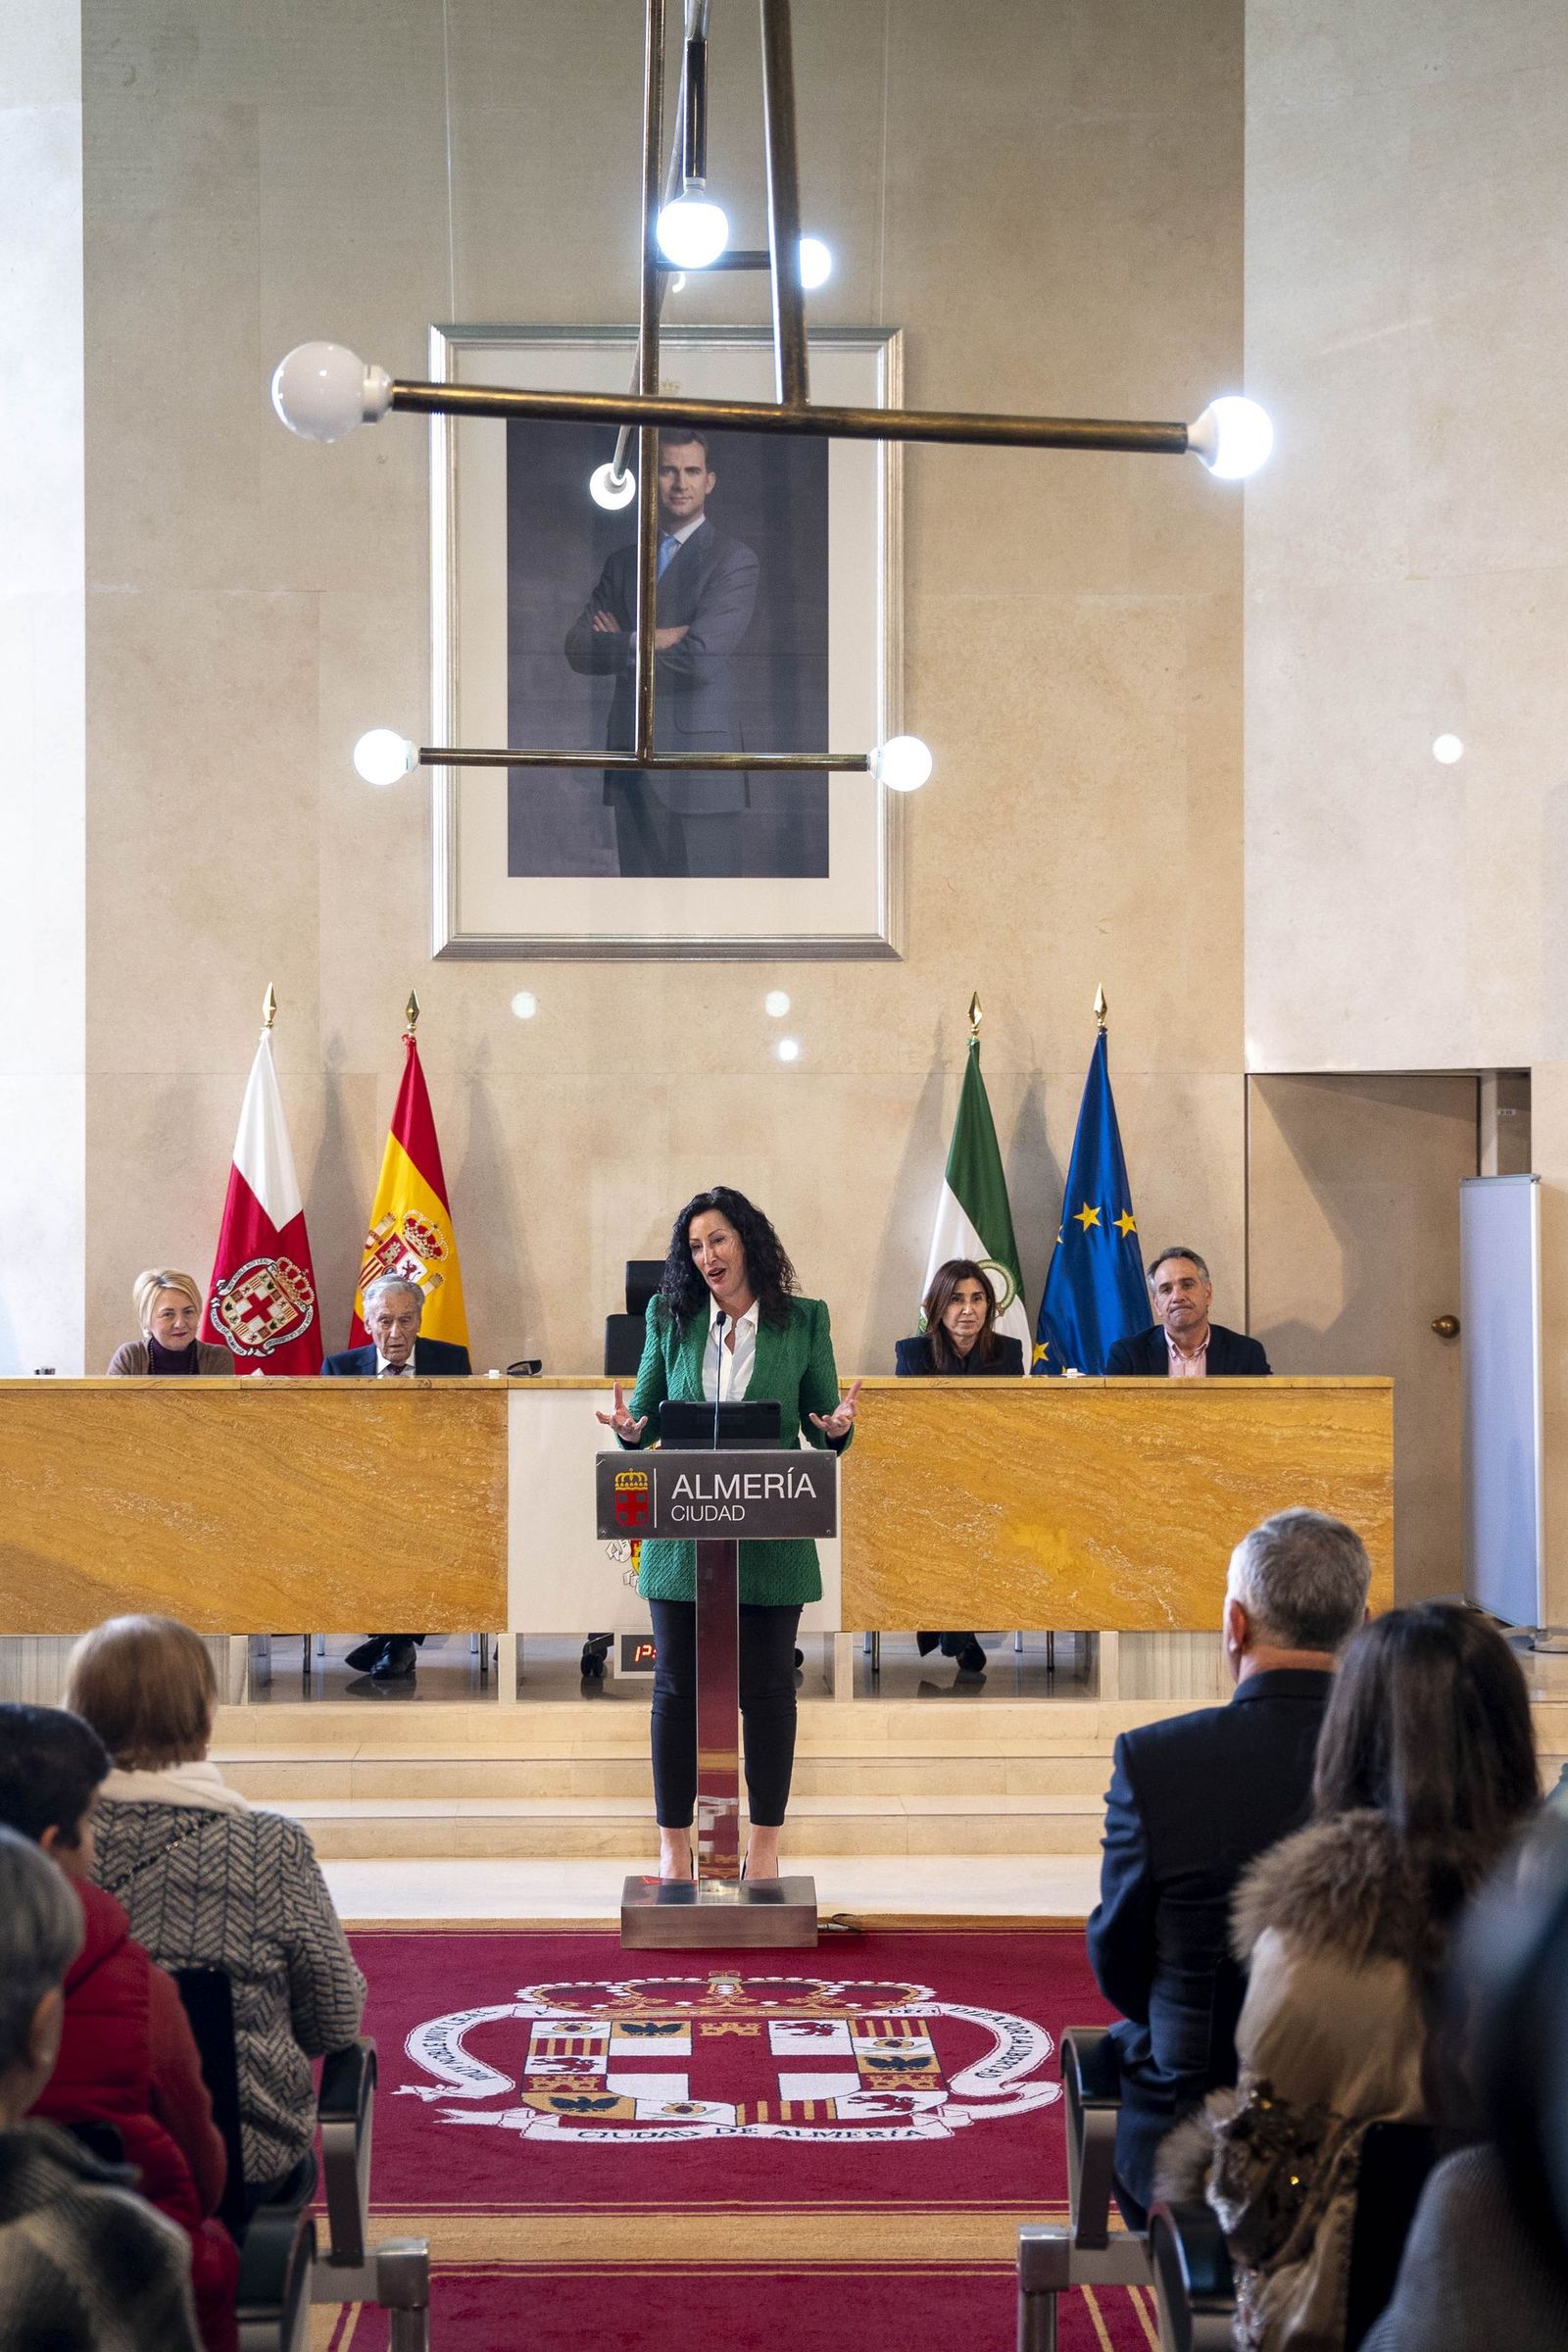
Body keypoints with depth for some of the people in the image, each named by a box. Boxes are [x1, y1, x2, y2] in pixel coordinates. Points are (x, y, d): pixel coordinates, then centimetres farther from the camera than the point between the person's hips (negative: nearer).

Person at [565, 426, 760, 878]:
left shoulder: (733, 561, -3)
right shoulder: (624, 562, 16)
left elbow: (699, 657, -16)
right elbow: (578, 648, 5)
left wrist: (620, 645, -3)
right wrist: (648, 641, -11)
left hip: (698, 760, -6)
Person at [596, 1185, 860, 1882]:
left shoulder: (803, 1321, 3)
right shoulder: (671, 1319, 6)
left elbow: (824, 1429, 6)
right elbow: (645, 1412, 9)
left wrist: (837, 1428, -17)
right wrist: (630, 1428, -14)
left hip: (770, 1537, -1)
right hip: (683, 1533, 1)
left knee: (767, 1688, 4)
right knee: (676, 1688, 3)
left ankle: (766, 1845, 14)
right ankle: (673, 1846, 12)